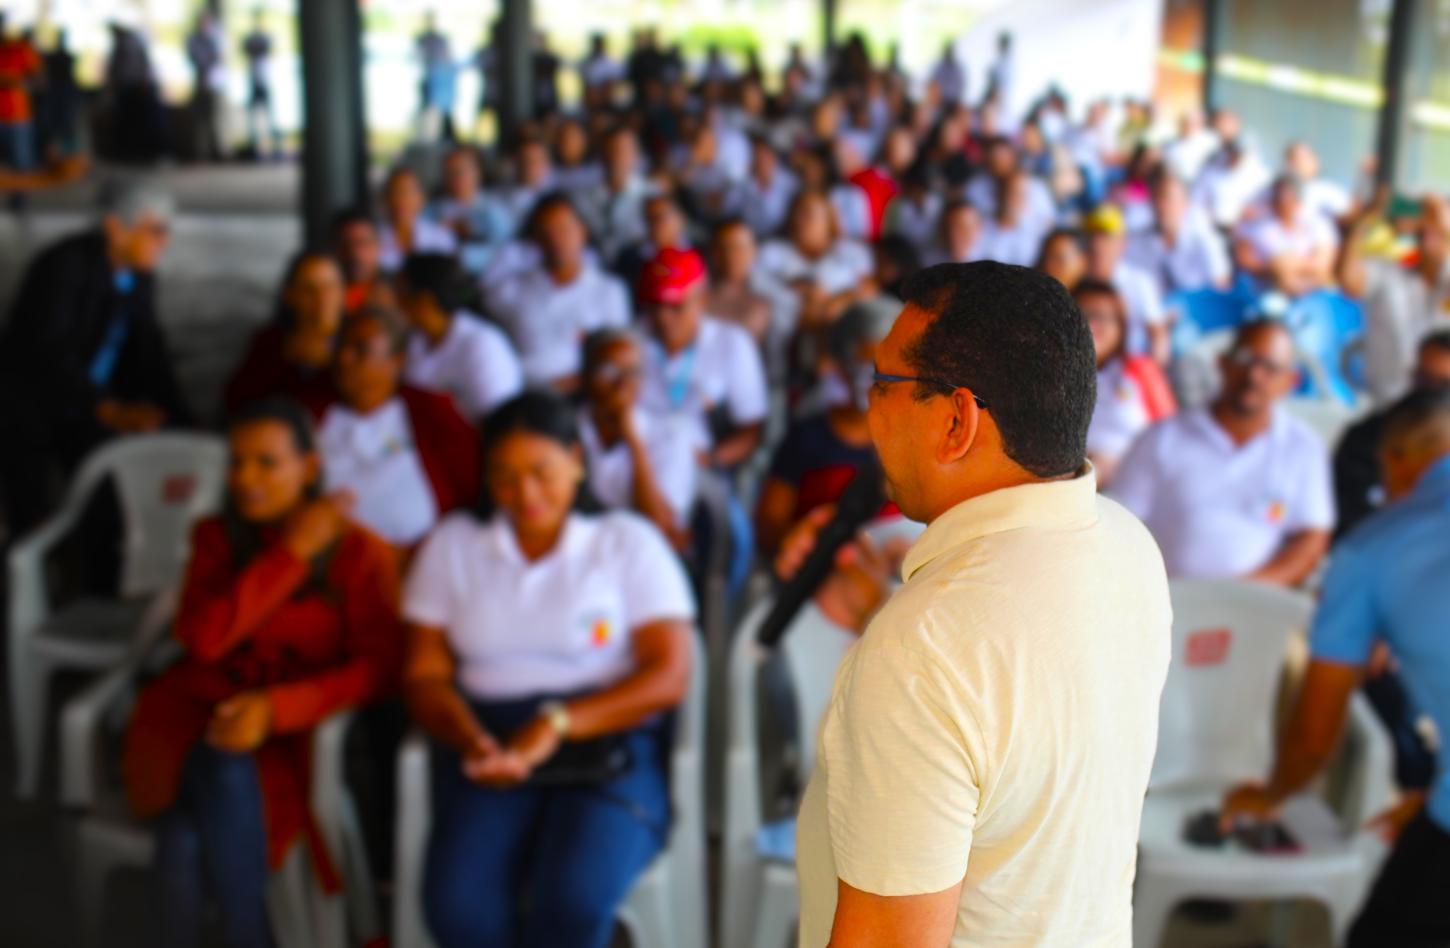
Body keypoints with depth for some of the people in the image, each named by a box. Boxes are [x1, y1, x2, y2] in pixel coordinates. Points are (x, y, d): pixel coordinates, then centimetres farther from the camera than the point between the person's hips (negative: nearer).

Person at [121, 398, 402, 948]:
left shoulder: (359, 552, -1)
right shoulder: (218, 538, 9)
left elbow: (379, 668, -10)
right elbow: (204, 637, -7)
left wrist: (276, 707, -24)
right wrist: (291, 552, -11)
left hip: (296, 731, -2)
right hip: (202, 714, 2)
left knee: (227, 779, -32)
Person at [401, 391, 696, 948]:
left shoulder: (629, 542, 8)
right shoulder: (452, 545, 15)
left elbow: (669, 676, -2)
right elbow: (423, 675, 9)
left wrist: (555, 725, -14)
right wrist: (474, 742, -13)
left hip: (609, 747, -2)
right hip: (488, 745, 2)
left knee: (572, 901, -31)